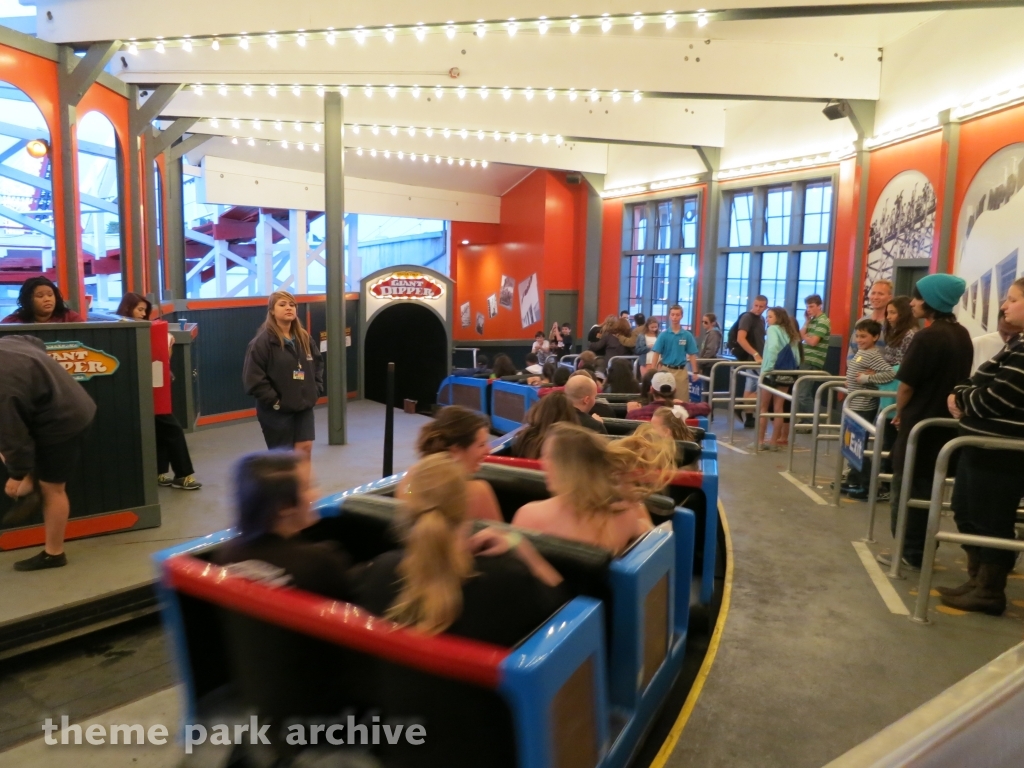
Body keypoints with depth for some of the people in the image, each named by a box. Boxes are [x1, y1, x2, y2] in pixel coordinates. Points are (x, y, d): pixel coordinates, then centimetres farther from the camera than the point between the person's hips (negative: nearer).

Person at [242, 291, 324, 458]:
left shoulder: (304, 338, 7)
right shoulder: (262, 341, -14)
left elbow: (318, 363, 19)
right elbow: (253, 378, -18)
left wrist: (315, 390, 7)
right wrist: (273, 401, -17)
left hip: (304, 406, 6)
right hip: (276, 410, -5)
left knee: (305, 448, 2)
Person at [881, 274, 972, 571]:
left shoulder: (927, 337, -19)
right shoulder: (963, 336, 7)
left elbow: (906, 385, -16)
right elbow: (956, 379, 14)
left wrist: (900, 413, 1)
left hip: (920, 424, -8)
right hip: (947, 424, 8)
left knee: (905, 490, 4)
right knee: (928, 490, 16)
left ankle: (909, 553, 10)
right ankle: (923, 550, 23)